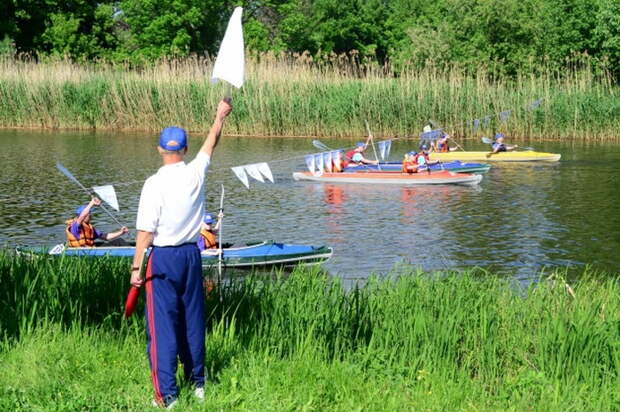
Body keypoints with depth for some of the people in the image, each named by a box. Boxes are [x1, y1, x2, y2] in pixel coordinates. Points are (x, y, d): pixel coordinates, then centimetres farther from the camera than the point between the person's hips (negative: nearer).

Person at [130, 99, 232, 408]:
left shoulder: (155, 183, -14)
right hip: (191, 254, 5)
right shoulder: (195, 174, -1)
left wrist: (136, 267, -9)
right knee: (192, 320, 16)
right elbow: (211, 143, 19)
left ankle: (167, 394, -3)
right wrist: (220, 116, 35)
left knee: (162, 325, -2)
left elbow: (145, 231, -15)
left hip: (162, 258, -5)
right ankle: (197, 384, 26)